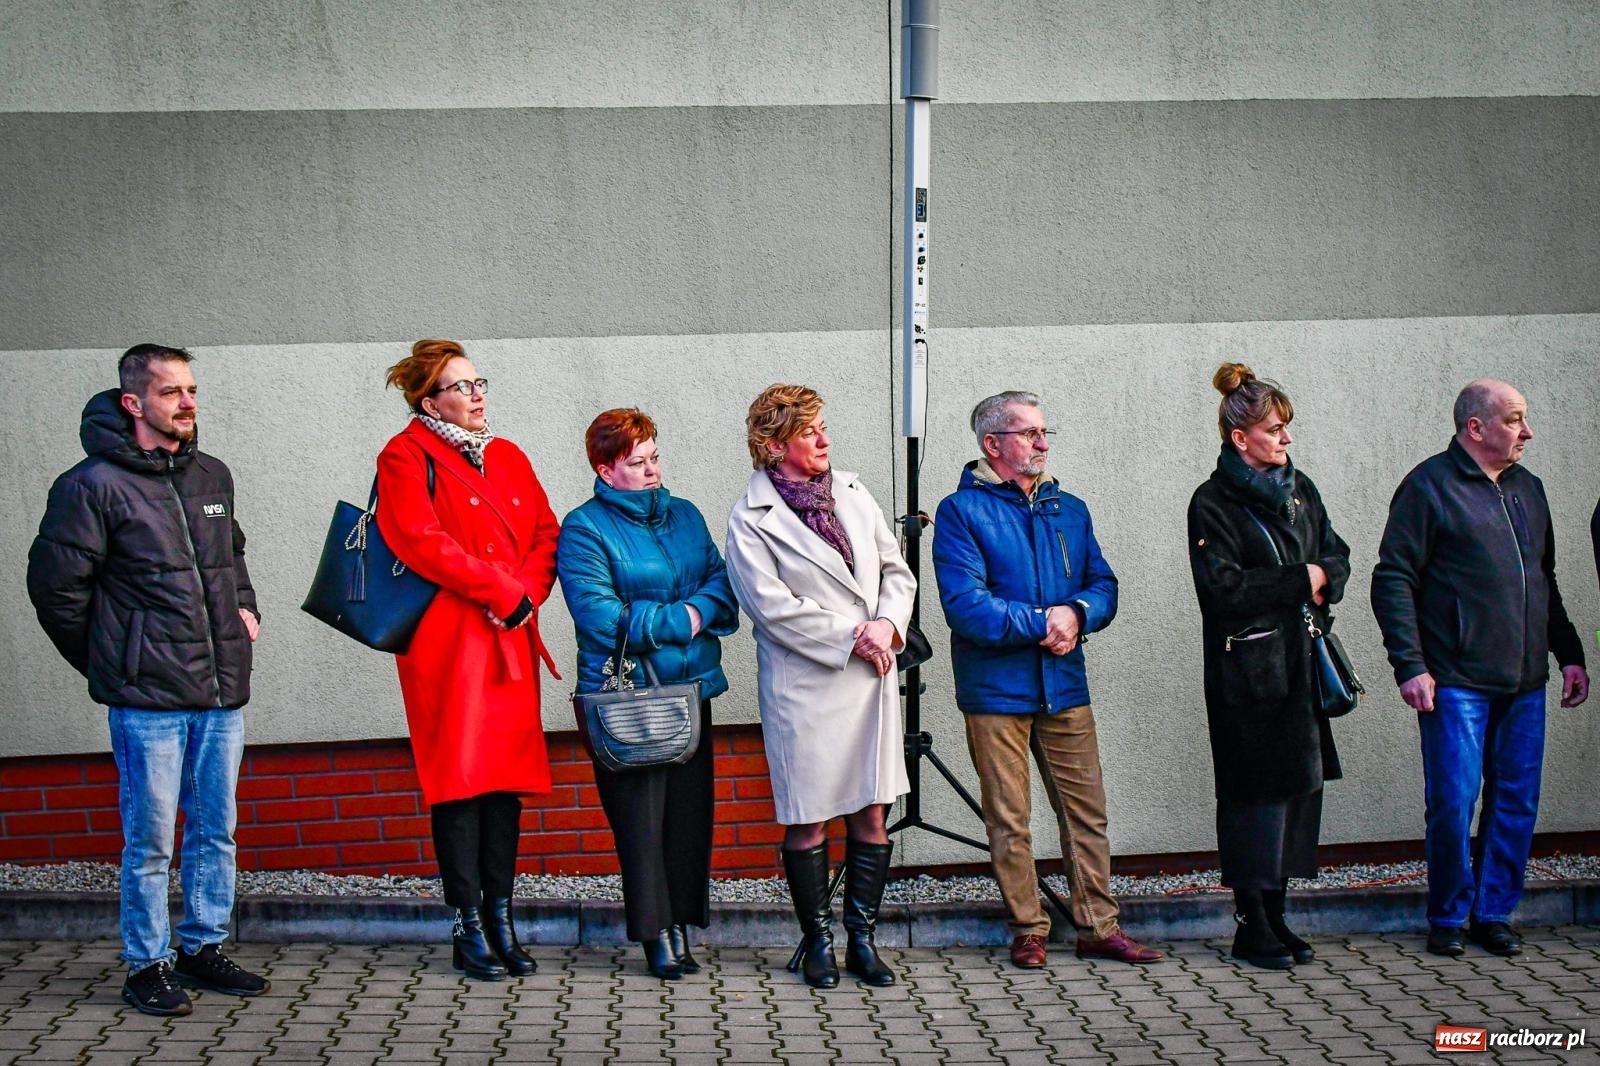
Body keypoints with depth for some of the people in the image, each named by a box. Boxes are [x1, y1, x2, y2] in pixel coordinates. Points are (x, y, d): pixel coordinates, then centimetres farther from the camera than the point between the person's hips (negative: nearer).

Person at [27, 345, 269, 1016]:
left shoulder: (212, 476, 11)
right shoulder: (94, 484, -8)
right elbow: (55, 584, -5)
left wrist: (244, 609, 14)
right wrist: (108, 665, 1)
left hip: (223, 692, 6)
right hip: (148, 700, -6)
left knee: (216, 832, 13)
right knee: (150, 842, 1)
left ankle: (203, 948, 26)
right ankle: (147, 966, 15)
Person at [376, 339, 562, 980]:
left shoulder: (509, 457, 19)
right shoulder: (406, 457, -1)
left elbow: (546, 534, 14)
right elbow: (419, 542, -14)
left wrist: (527, 592, -6)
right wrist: (502, 588, -13)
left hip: (511, 640, 6)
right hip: (446, 639, -6)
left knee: (508, 773, 6)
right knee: (460, 777, -4)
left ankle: (500, 919, 15)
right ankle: (467, 928, 4)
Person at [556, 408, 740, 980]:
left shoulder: (685, 515, 14)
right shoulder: (584, 528, -5)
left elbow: (723, 582, 9)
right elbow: (600, 616, -15)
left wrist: (701, 610, -13)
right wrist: (679, 620, -10)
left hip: (690, 686, 5)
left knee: (690, 807, 5)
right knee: (639, 814, -2)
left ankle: (681, 923, 15)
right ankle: (655, 933, 8)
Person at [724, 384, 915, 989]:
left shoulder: (852, 494, 12)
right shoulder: (751, 522, -6)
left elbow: (896, 570, 13)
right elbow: (774, 607, -13)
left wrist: (886, 625, -5)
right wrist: (851, 637, -14)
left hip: (869, 677, 5)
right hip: (804, 686, -5)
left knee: (871, 814, 7)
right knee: (807, 821, 3)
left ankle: (861, 939, 18)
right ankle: (817, 941, 18)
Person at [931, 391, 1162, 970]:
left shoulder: (1069, 509, 13)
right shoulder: (962, 511, -5)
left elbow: (1104, 585, 11)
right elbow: (965, 605, -15)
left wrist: (1077, 613, -11)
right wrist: (1043, 622, -15)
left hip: (1064, 686, 5)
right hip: (995, 689, -5)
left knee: (1087, 812, 7)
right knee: (1008, 822, 4)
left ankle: (1098, 926, 17)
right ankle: (1028, 929, 17)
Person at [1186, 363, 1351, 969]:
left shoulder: (1299, 490, 14)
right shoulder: (1213, 503, -7)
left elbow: (1336, 557, 16)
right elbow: (1223, 587, -17)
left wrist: (1323, 579, -7)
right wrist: (1298, 581, -11)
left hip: (1300, 663, 7)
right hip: (1247, 673, -7)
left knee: (1300, 784, 7)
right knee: (1255, 791, -3)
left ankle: (1275, 915, 17)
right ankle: (1251, 926, 6)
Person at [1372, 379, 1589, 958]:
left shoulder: (1527, 488, 16)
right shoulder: (1430, 486, -5)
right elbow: (1392, 579, -9)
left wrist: (1568, 653, 17)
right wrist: (1409, 666, -15)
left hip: (1524, 683, 6)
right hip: (1456, 683, -6)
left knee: (1516, 802, 8)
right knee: (1453, 802, -4)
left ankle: (1494, 912, 20)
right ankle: (1449, 917, 12)